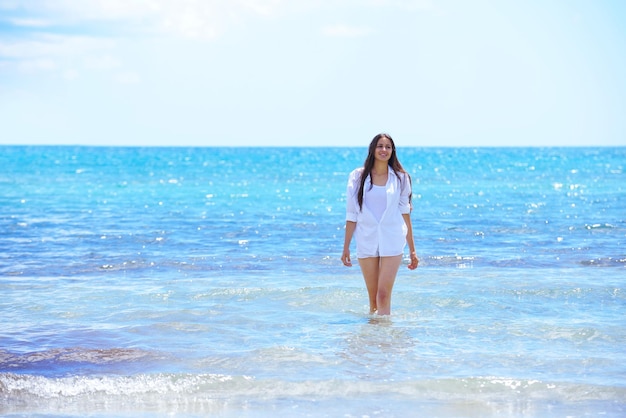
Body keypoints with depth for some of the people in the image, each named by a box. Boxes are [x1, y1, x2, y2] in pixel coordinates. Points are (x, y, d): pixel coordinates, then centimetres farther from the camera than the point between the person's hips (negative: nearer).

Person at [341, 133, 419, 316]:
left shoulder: (400, 178, 3)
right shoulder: (358, 177, 2)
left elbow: (405, 213, 6)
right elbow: (352, 215, 5)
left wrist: (412, 250, 5)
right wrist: (346, 247, 3)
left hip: (392, 241, -1)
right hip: (366, 241, 1)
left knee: (384, 295, -11)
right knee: (373, 298, 6)